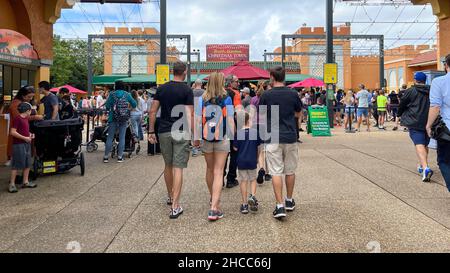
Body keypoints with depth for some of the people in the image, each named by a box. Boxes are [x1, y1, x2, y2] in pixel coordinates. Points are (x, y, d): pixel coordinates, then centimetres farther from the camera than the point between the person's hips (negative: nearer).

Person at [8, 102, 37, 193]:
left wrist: (30, 134, 8)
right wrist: (24, 138, -18)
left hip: (27, 144, 9)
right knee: (16, 165, -4)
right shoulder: (17, 118, -13)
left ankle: (26, 182, 21)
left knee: (27, 163, 12)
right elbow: (13, 132, -19)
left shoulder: (26, 119, 12)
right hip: (19, 145, -9)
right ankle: (12, 184, 3)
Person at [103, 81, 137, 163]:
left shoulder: (112, 94, -2)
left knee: (110, 137, 6)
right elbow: (134, 105, 2)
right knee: (122, 137, 6)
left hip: (113, 118, 0)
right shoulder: (127, 94, 1)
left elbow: (107, 106, -6)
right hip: (124, 119, 0)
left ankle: (106, 157, 8)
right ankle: (120, 157, 6)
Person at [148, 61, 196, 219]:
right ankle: (175, 206, -7)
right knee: (178, 168, -4)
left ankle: (170, 197, 35)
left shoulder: (161, 89, 6)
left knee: (168, 166, 19)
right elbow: (190, 115, -11)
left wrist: (151, 131, 9)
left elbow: (153, 111, 3)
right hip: (181, 132, -4)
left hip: (164, 132, 4)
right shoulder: (187, 90, -6)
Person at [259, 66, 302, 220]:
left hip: (273, 138, -2)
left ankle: (280, 206, -7)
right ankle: (289, 201, 27)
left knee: (276, 172, -2)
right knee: (290, 171, 15)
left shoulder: (266, 96, -5)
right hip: (290, 137, 3)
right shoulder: (293, 94, 1)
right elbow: (298, 113, 16)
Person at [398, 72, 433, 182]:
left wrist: (401, 115, 22)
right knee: (425, 144, 20)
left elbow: (402, 105, 2)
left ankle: (425, 168, -32)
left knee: (419, 144, -15)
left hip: (415, 122, -5)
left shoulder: (410, 91, -4)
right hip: (429, 123, 5)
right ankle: (422, 166, 32)